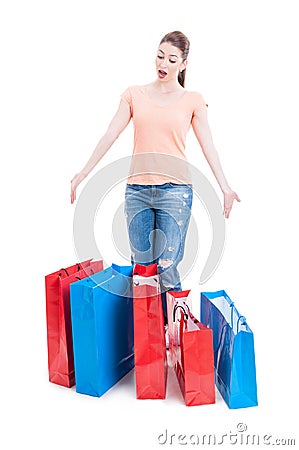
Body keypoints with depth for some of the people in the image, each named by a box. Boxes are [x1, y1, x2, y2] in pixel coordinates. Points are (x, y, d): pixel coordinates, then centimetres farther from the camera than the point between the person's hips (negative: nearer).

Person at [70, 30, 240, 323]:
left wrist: (225, 188, -5)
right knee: (141, 266, 7)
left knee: (166, 266, -7)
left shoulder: (192, 101, 7)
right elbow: (110, 135, 7)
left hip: (175, 191, -2)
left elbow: (208, 146, 4)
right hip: (137, 190, 3)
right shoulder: (134, 94, 11)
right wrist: (83, 174, 4)